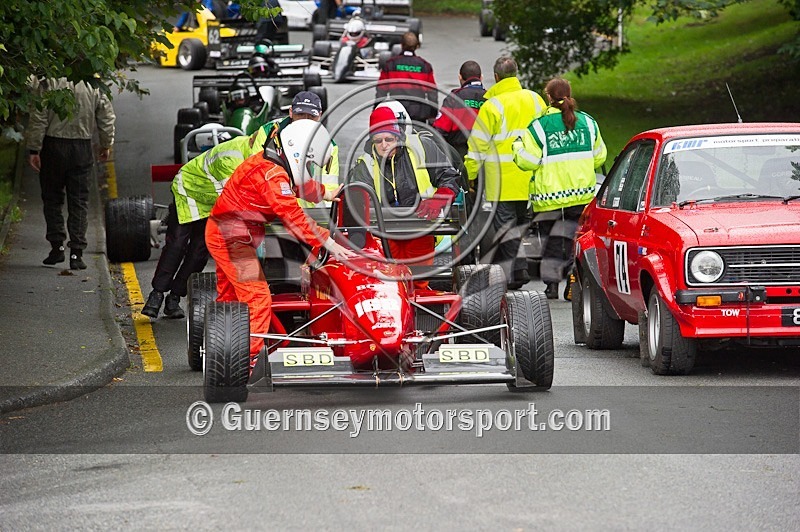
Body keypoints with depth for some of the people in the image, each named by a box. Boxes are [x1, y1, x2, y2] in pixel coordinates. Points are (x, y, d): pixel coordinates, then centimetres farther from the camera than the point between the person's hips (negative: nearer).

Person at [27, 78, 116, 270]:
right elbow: (107, 117, 5)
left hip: (53, 146, -1)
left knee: (52, 198, 14)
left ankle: (57, 246, 11)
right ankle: (76, 252, 2)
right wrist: (106, 145, 19)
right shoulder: (94, 83, -3)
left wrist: (34, 149, -5)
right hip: (82, 148, 2)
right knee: (79, 201, 6)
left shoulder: (49, 82, -10)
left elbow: (38, 119, -11)